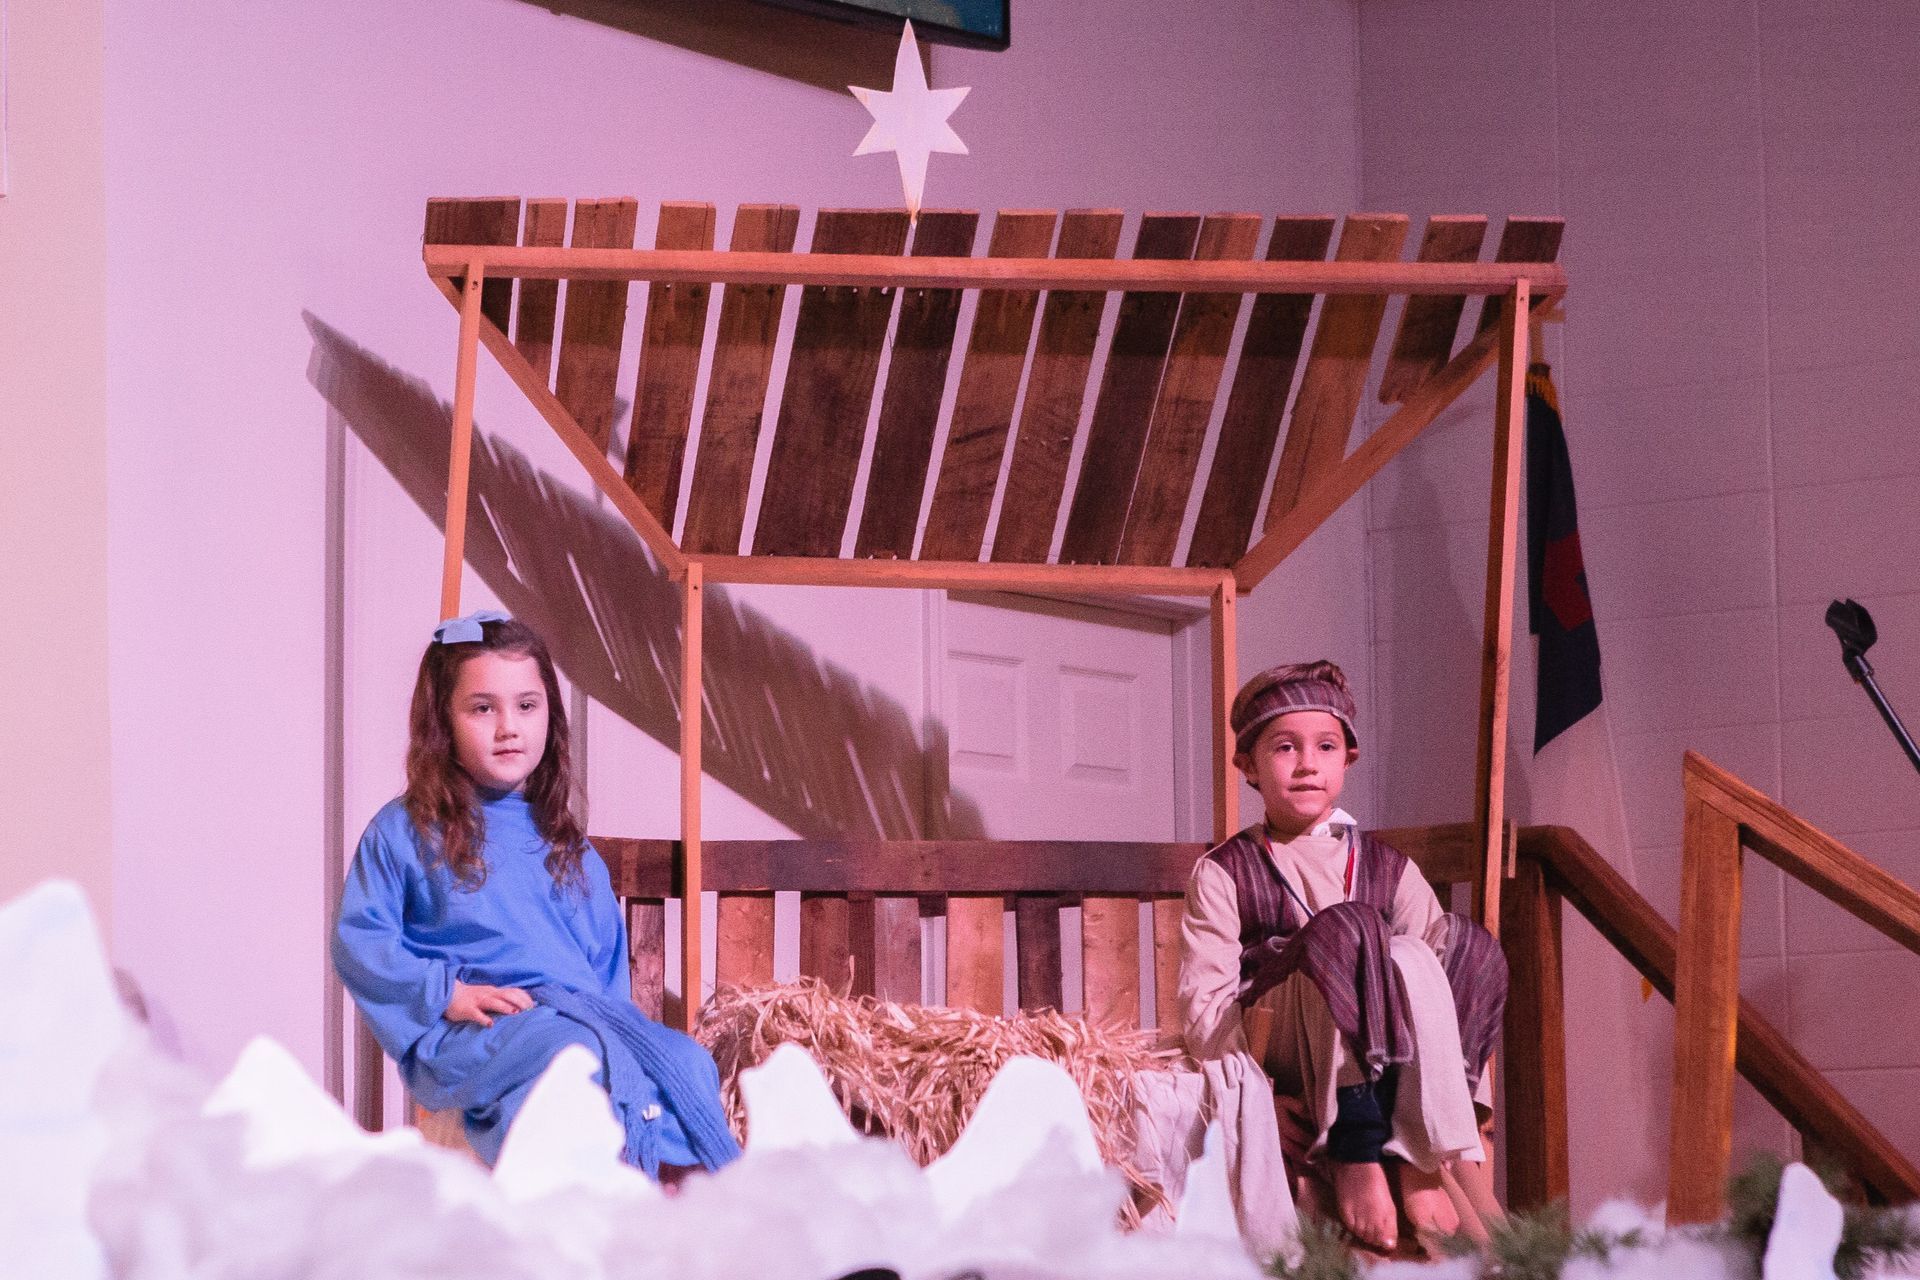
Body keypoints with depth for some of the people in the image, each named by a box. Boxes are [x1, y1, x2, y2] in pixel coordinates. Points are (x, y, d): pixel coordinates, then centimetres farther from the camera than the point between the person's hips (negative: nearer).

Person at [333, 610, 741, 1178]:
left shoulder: (567, 849, 24)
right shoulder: (404, 832, 10)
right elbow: (358, 942, 3)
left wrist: (618, 1018, 4)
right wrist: (449, 992, -10)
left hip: (584, 1015, 5)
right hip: (468, 1034, -5)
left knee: (688, 1061, -27)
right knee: (588, 1054, -37)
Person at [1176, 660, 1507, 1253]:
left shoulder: (1387, 870, 16)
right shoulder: (1223, 875, 6)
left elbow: (1451, 972, 6)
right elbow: (1203, 1015, -5)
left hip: (1383, 1065, 4)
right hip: (1277, 1058, -4)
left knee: (1469, 941, -23)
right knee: (1348, 928, -31)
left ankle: (1420, 1161, -29)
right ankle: (1354, 1152, -35)